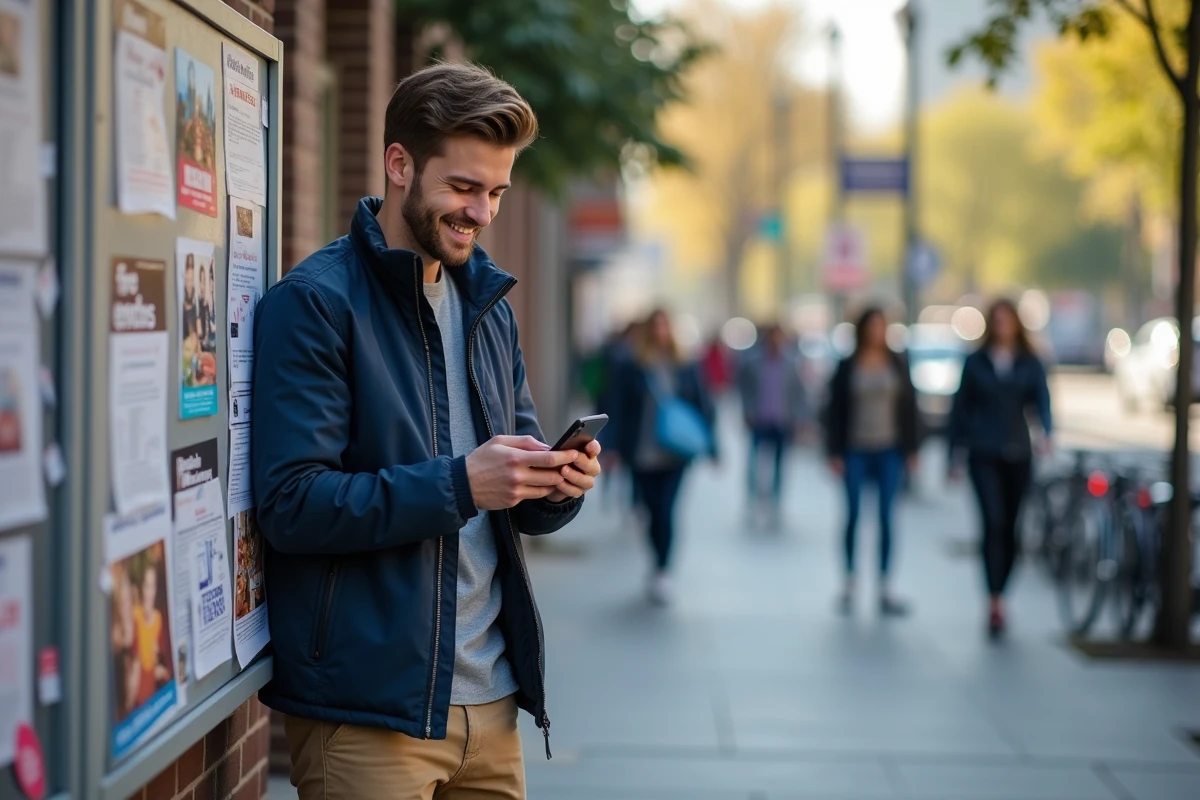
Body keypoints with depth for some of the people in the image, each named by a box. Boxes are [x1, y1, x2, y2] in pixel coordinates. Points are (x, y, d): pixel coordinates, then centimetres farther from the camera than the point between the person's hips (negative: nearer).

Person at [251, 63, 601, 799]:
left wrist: (556, 486, -5)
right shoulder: (313, 303, -9)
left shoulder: (489, 304, 14)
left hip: (490, 700, 7)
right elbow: (292, 504, -17)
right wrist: (459, 484, -24)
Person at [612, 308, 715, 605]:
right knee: (654, 512, 6)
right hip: (642, 455, 0)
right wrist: (618, 448, -4)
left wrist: (710, 447, 4)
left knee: (665, 511, -12)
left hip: (675, 454, 0)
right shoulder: (633, 370, -1)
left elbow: (703, 408, 7)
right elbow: (621, 411, 0)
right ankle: (661, 568, 23)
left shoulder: (686, 369, 3)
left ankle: (662, 572, -8)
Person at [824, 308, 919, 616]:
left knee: (886, 518, 1)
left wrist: (911, 449, 2)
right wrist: (835, 451, -5)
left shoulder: (897, 366, 6)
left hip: (889, 452, 2)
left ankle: (885, 591, 4)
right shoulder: (847, 367, 1)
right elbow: (835, 411, 0)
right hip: (856, 452, -1)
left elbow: (909, 408, 7)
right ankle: (849, 585, 12)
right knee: (853, 516, 2)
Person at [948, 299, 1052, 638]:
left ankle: (999, 597, 22)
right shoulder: (975, 362, 5)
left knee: (1010, 528, 7)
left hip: (1017, 454, 2)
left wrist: (1046, 432, -26)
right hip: (983, 454, -2)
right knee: (994, 523, -15)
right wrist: (955, 455, 6)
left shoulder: (1030, 364, 7)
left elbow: (1042, 398, -6)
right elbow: (960, 408, 8)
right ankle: (995, 601, -20)